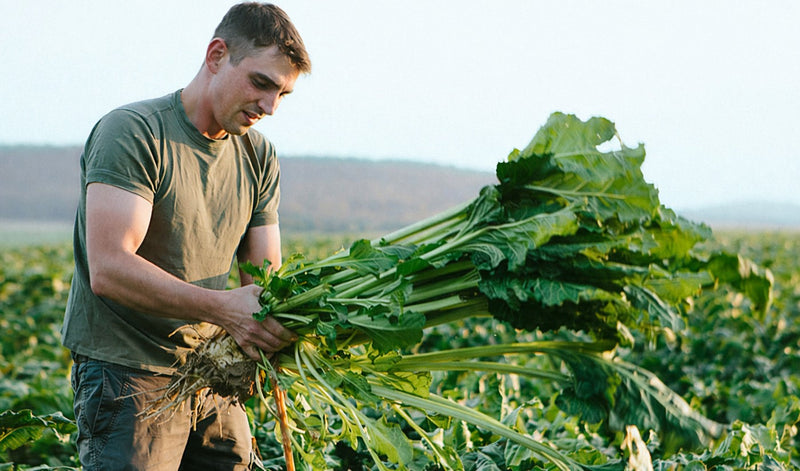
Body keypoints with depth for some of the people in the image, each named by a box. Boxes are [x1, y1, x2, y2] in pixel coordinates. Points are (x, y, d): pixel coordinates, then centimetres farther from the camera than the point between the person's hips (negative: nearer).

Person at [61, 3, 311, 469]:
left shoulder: (259, 158, 8)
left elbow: (263, 277, 6)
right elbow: (108, 269, -26)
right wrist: (222, 308, -36)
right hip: (127, 373, -6)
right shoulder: (132, 133, -15)